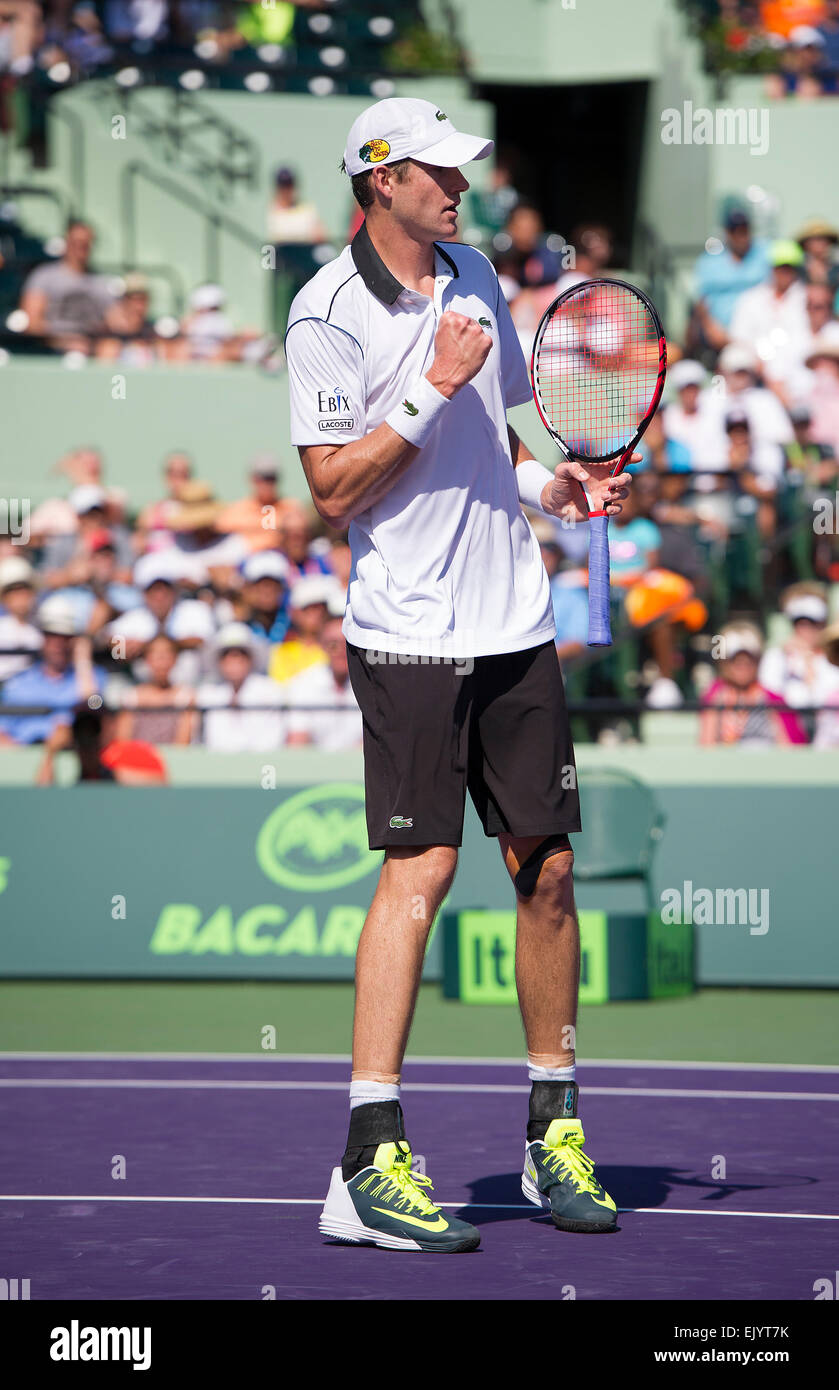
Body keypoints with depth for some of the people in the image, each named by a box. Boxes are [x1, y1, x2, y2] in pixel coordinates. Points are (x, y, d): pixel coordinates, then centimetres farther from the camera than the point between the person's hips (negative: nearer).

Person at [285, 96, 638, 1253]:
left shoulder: (475, 278, 13)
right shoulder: (328, 314, -9)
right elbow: (334, 489, -13)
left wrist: (556, 487, 4)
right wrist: (434, 389, -19)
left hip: (514, 624, 7)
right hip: (409, 633, -7)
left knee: (546, 866, 7)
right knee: (420, 867, -13)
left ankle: (553, 1134, 19)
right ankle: (369, 1166, -12)